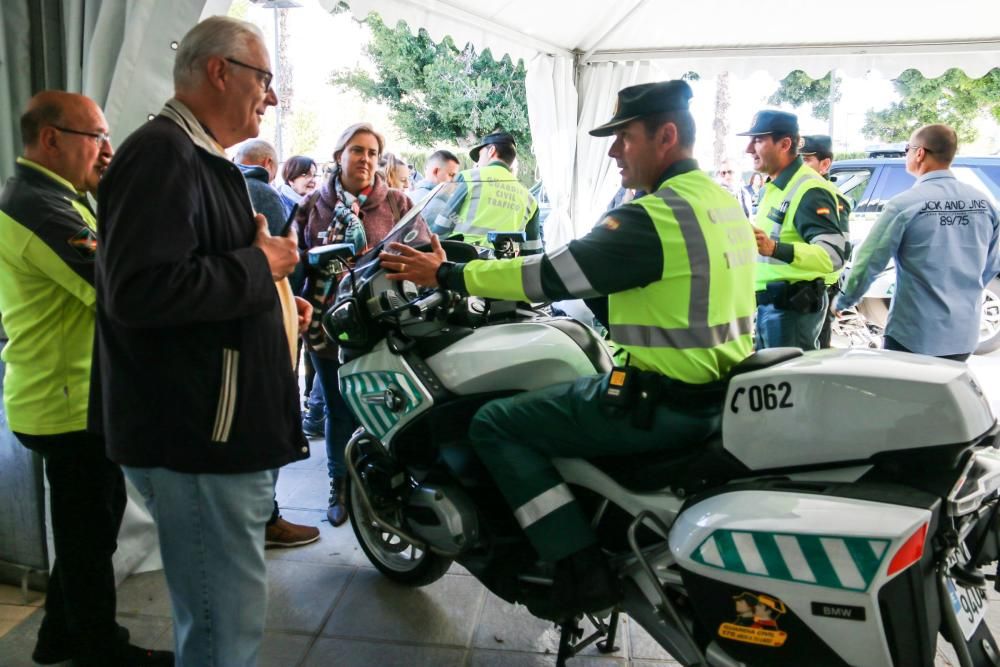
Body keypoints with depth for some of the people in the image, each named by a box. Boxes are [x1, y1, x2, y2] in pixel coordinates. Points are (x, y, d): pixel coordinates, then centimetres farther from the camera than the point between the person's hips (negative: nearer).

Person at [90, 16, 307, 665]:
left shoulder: (199, 158, 19)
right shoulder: (162, 154, -15)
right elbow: (137, 289, -29)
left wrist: (273, 298, 16)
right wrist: (260, 266, -18)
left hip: (224, 432, 11)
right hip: (197, 440, -10)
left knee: (221, 613, 21)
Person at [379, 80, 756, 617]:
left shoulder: (655, 217, -18)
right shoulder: (723, 203, 11)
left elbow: (553, 275, -17)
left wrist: (448, 275, -8)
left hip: (664, 404, -10)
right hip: (723, 395, 10)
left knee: (494, 424, -3)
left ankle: (582, 572, -3)